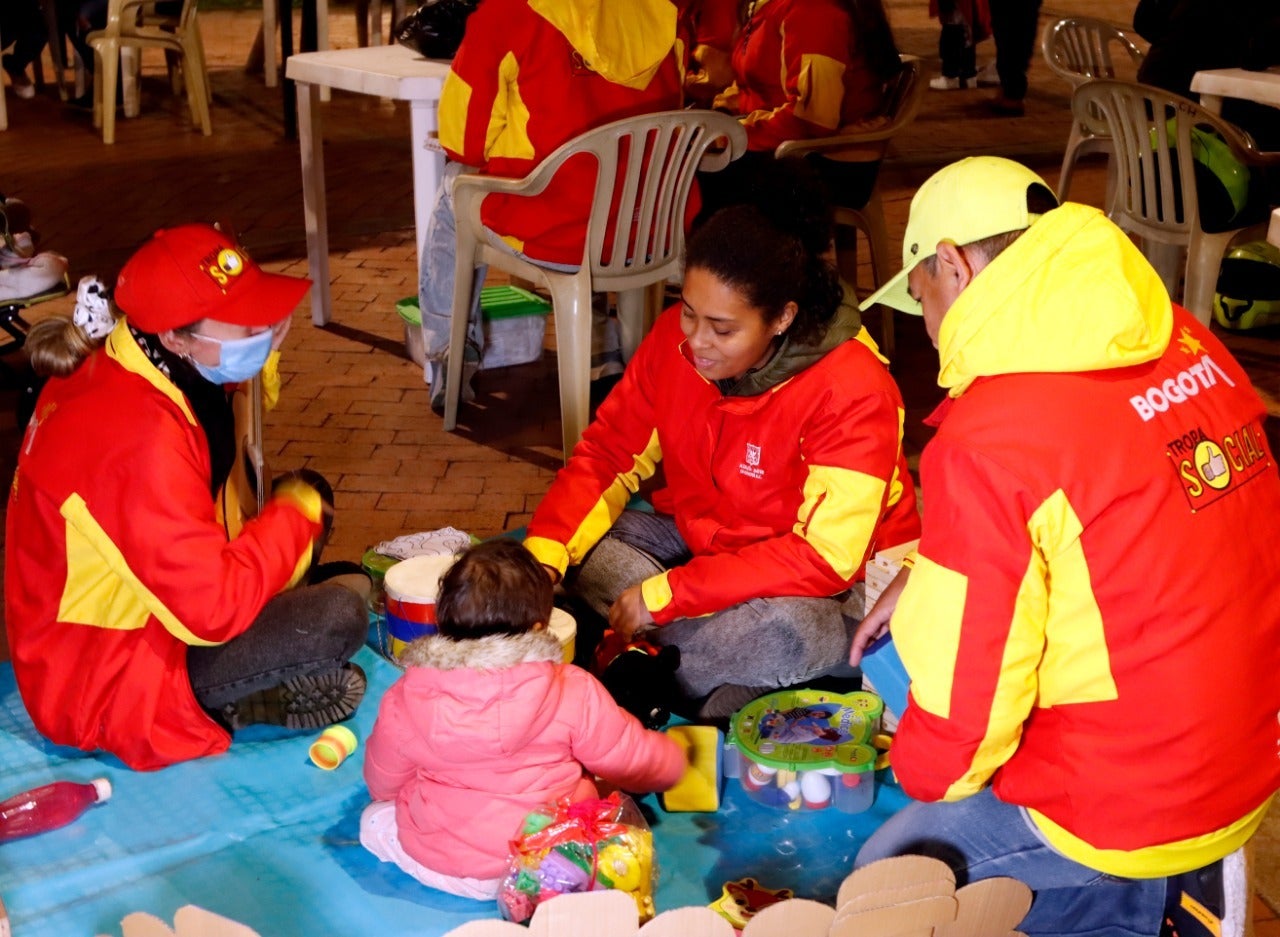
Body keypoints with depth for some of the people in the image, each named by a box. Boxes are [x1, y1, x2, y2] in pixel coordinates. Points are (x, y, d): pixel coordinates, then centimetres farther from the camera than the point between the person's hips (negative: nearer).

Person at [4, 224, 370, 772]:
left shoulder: (108, 369, -4)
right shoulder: (140, 436, -33)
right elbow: (213, 610, -32)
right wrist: (294, 513, -16)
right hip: (103, 690, -10)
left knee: (303, 497, 14)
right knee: (339, 619, -24)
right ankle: (221, 703, -1)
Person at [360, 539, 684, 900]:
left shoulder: (403, 701, -14)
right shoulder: (574, 692, -20)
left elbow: (383, 784, 2)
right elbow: (634, 761, -7)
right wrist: (672, 757, 17)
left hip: (444, 866, 0)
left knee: (374, 819, 23)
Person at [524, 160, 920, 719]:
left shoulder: (852, 390, -26)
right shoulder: (675, 339, -10)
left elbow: (824, 557, -29)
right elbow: (607, 453, -2)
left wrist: (664, 596, -31)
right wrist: (543, 551, -22)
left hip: (830, 589, -6)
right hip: (699, 543, 6)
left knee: (788, 631, -40)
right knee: (576, 543, -16)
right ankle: (731, 691, -22)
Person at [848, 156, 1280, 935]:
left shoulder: (985, 442, -25)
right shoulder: (1189, 344, -2)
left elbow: (964, 703, -19)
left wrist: (926, 773, 4)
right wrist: (932, 582, 12)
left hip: (1124, 809, -7)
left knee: (887, 873, 15)